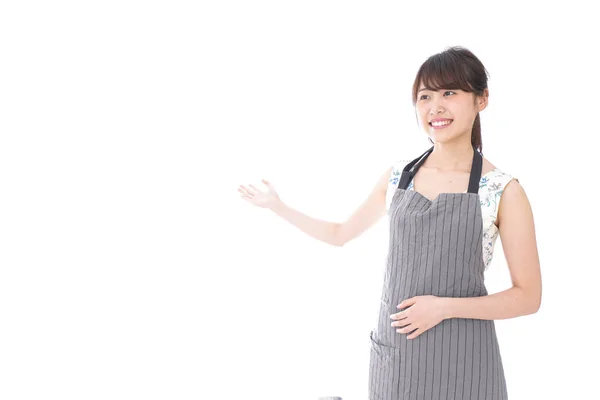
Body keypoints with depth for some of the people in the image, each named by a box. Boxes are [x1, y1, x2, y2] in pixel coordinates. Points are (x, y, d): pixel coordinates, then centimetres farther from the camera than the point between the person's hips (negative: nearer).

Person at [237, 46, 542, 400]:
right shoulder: (397, 176, 3)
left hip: (461, 357, -3)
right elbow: (341, 234, 17)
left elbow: (528, 297, -7)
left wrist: (445, 307, -17)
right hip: (394, 350, 4)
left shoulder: (504, 191, -8)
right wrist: (278, 207, 16)